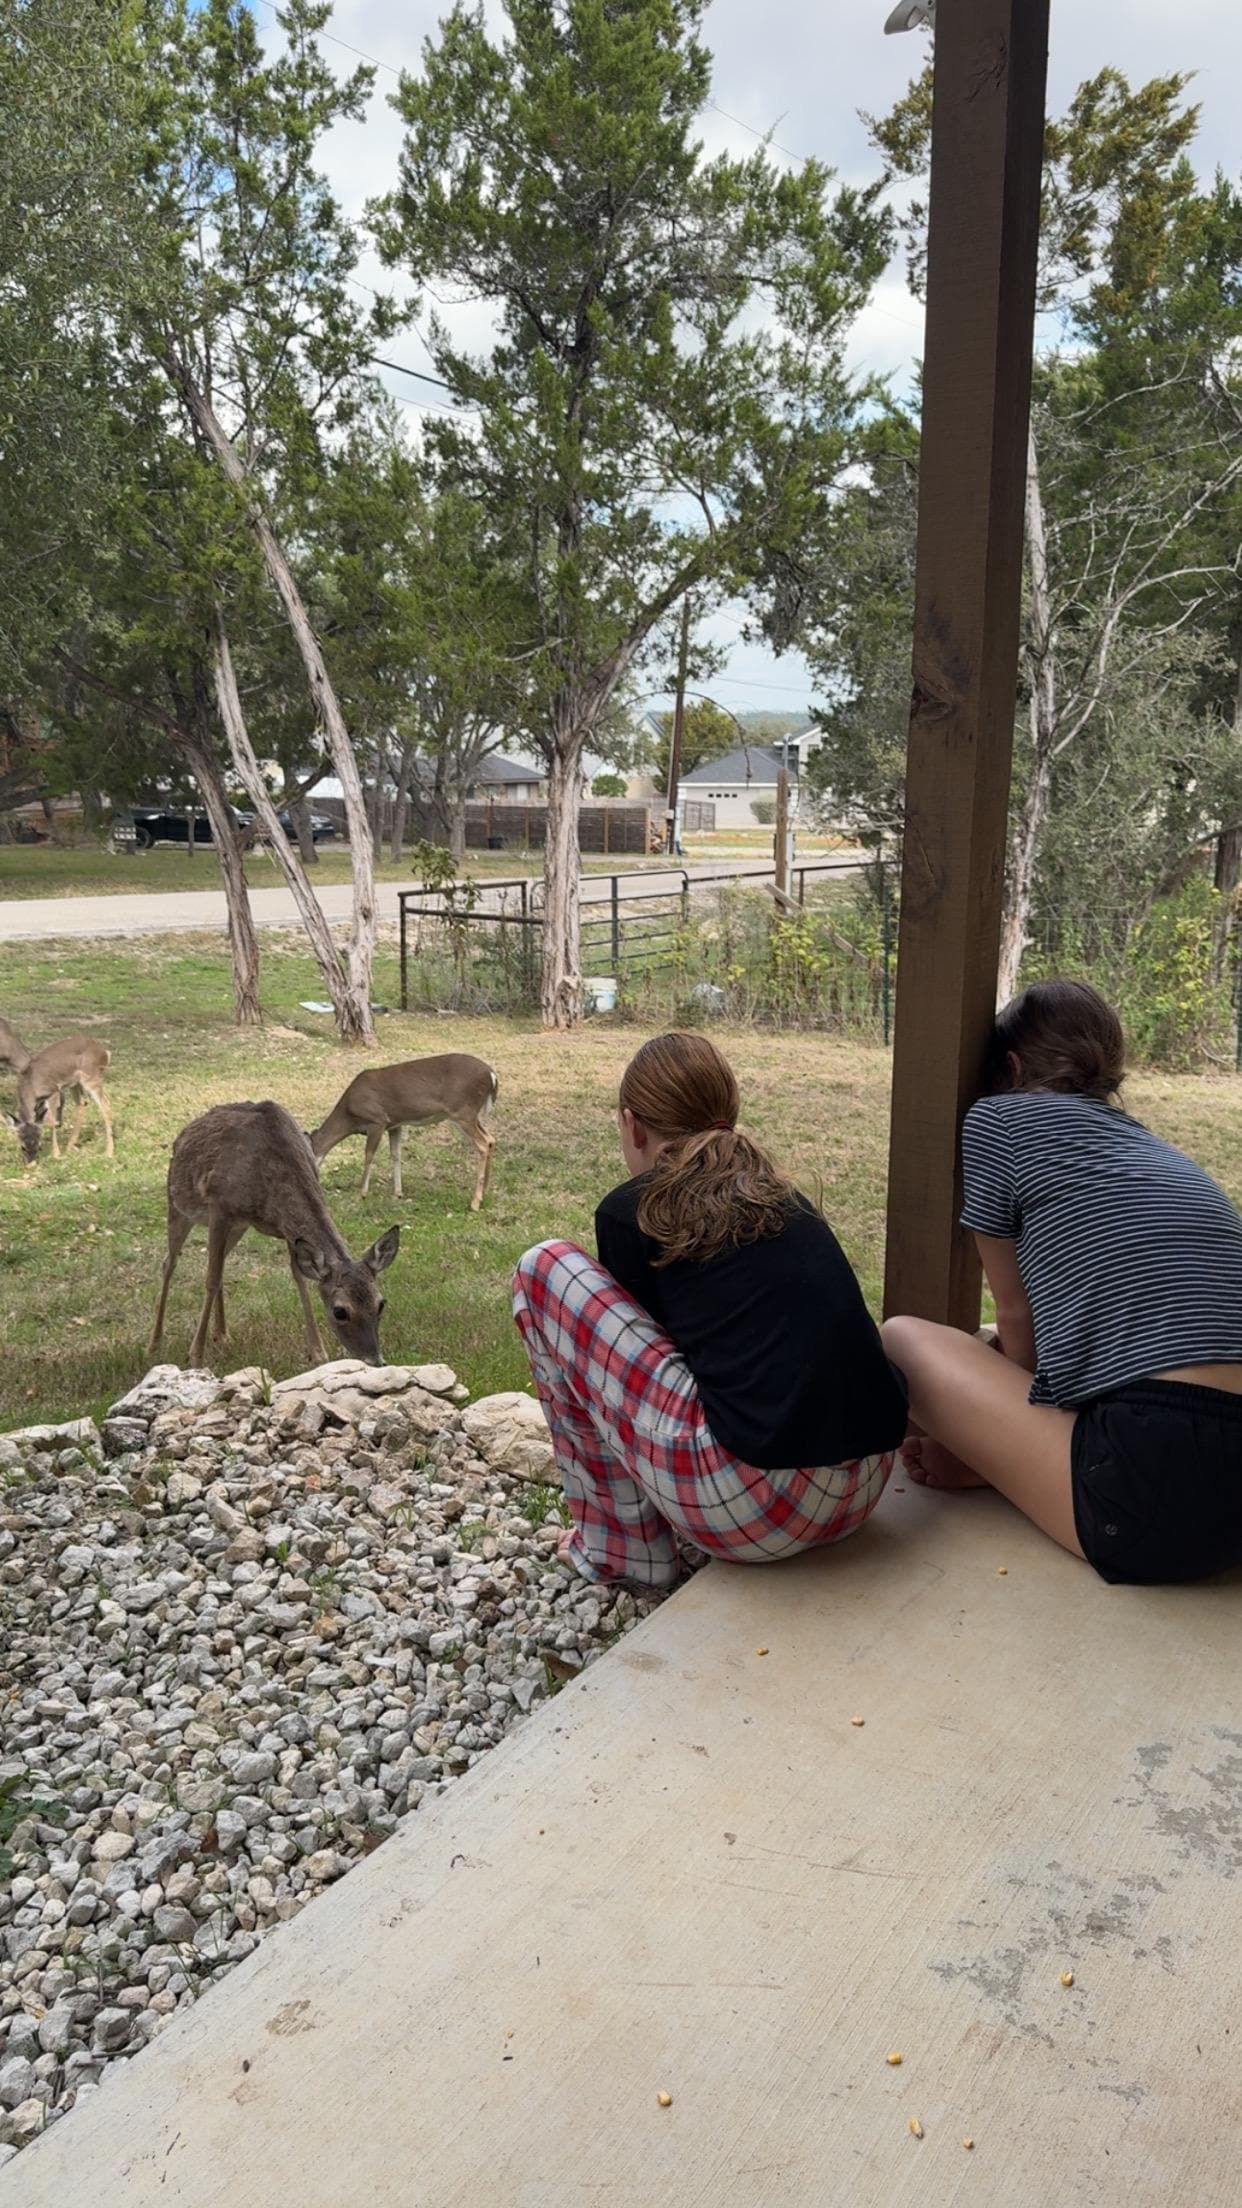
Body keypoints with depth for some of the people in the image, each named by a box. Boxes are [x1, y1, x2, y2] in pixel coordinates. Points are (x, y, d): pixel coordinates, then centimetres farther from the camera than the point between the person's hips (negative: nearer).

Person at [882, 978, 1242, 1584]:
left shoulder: (998, 1119, 5)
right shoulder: (1159, 1151, 24)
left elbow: (1017, 1318, 11)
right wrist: (985, 1445, 40)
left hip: (1155, 1502, -8)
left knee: (902, 1339, 10)